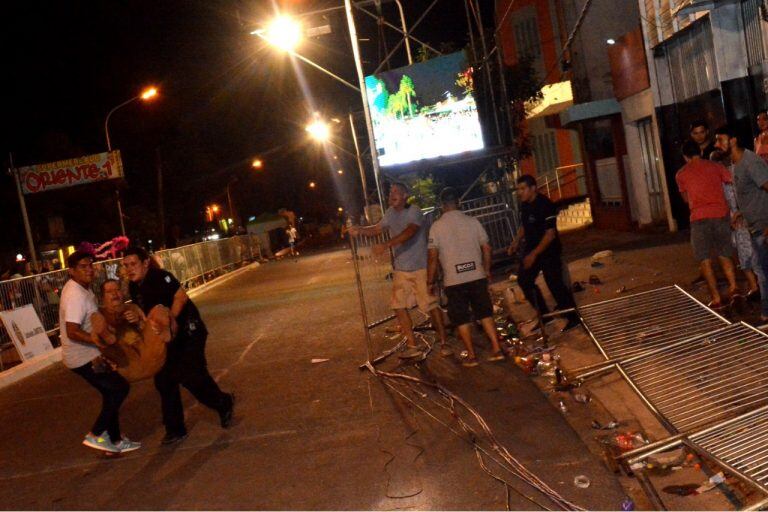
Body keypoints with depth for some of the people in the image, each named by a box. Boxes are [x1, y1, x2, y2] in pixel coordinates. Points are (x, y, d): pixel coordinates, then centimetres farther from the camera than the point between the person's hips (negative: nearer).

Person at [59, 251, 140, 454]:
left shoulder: (80, 288, 7)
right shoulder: (76, 296, -25)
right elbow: (73, 332, -30)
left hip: (86, 354, 10)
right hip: (82, 358, -10)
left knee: (112, 393, 14)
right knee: (120, 387, -8)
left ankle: (115, 441, 23)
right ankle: (95, 435, 0)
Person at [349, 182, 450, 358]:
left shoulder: (414, 212, -14)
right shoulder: (391, 212, 8)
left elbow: (409, 232, -31)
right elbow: (377, 228, 15)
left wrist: (386, 245, -41)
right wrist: (359, 230, -5)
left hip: (420, 267, -7)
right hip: (401, 269, 7)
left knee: (431, 305, -3)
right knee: (399, 306, 3)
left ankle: (444, 343, 11)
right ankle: (412, 347, 12)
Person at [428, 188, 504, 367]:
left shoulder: (436, 226, -6)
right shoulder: (472, 221, 0)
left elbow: (433, 257, -8)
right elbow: (486, 248, 4)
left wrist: (431, 281, 2)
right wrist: (486, 270, 18)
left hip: (454, 280, -2)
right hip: (477, 276, 2)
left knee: (461, 319, 8)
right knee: (485, 313, 13)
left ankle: (471, 356, 13)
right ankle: (497, 349, 12)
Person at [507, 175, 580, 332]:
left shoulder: (545, 205, -22)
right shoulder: (524, 205, 3)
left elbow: (550, 234, -23)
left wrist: (534, 254, -25)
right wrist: (515, 243, 4)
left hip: (549, 251, -8)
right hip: (531, 250, 9)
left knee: (555, 284, -5)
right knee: (524, 280, 10)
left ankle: (573, 318, 13)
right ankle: (544, 315, 23)